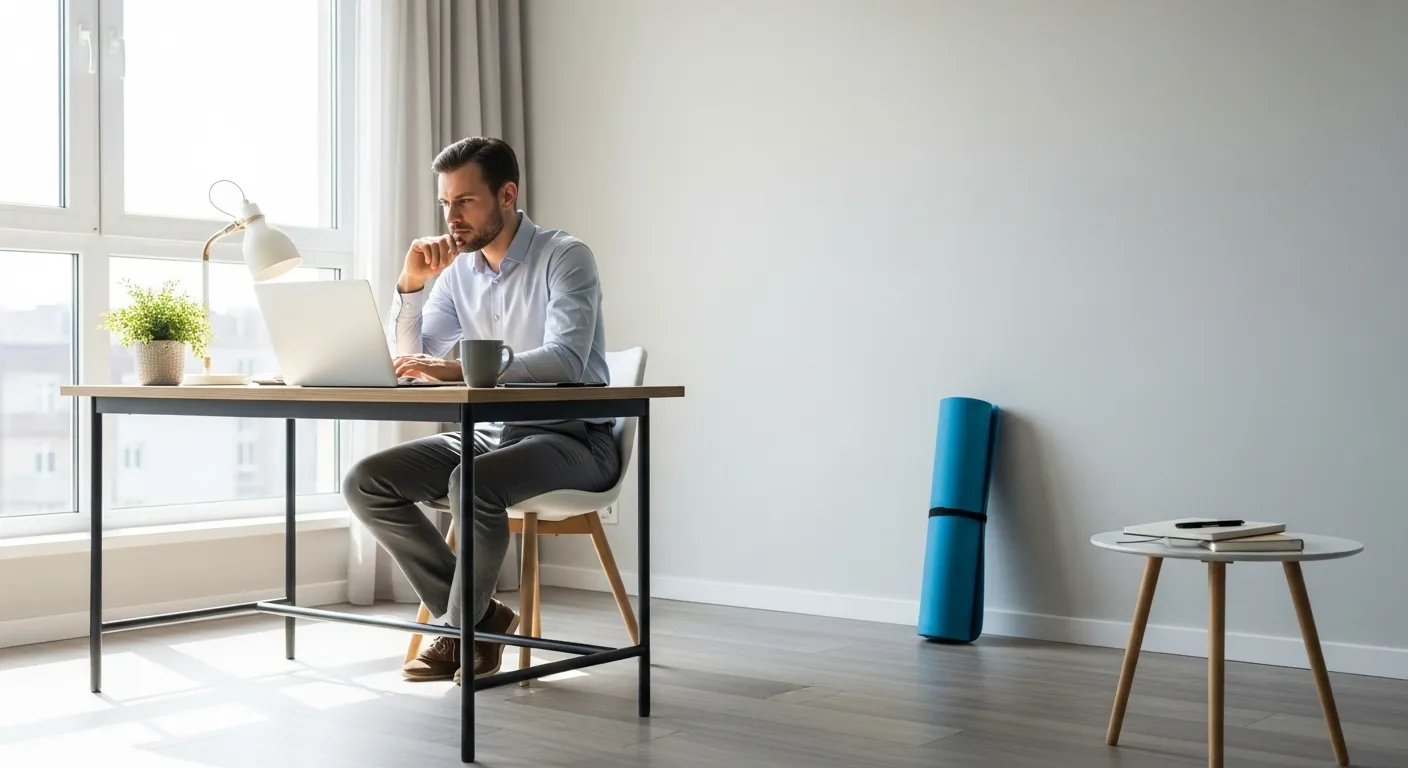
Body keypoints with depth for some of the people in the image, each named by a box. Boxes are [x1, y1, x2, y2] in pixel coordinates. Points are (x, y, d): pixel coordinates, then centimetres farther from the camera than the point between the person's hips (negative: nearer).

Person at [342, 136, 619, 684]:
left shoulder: (565, 257, -10)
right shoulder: (458, 270, 9)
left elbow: (565, 360, -26)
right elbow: (409, 362, 7)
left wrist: (460, 369, -37)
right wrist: (410, 284, -7)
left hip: (572, 438, -7)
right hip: (491, 434, 7)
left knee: (473, 483, -36)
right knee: (365, 483, -9)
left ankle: (461, 625, -9)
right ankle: (477, 617, -4)